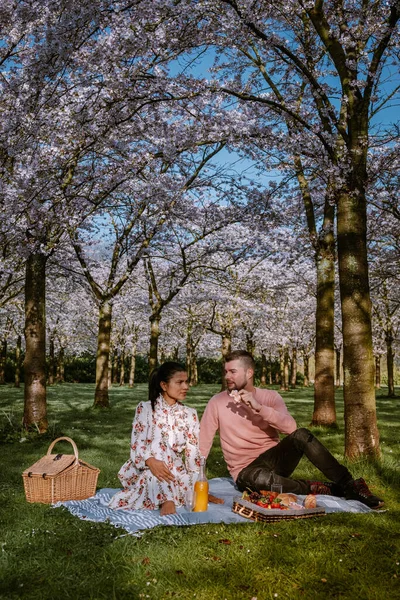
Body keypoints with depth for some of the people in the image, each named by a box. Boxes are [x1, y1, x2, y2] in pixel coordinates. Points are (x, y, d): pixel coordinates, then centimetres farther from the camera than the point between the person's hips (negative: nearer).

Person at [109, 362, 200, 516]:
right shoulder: (145, 408, -4)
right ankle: (167, 500, -32)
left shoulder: (190, 414, 4)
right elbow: (137, 444, -12)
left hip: (175, 472, 2)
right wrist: (151, 461, -33)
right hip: (146, 470, -2)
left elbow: (193, 451, -1)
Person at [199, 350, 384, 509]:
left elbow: (290, 427, -18)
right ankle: (318, 489, -16)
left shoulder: (270, 396, -1)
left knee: (301, 435, -28)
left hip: (274, 459, 2)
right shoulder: (217, 402, -5)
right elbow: (202, 444, -5)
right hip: (247, 471, -2)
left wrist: (258, 407, -29)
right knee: (260, 479, -39)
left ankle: (350, 486, -19)